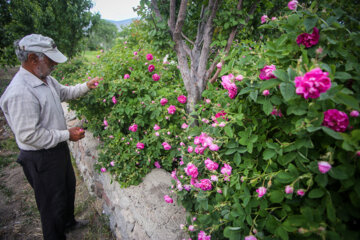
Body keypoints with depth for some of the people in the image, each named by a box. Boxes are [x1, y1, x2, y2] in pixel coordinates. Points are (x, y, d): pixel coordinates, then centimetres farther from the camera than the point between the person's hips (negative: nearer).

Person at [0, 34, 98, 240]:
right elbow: (28, 135, -30)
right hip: (41, 159, -10)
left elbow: (64, 92, 21)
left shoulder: (45, 79, 0)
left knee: (68, 186, 28)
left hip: (58, 148, 10)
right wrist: (67, 135, -23)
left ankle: (68, 222, 54)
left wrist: (86, 86, 5)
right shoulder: (20, 93, -30)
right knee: (53, 202, 9)